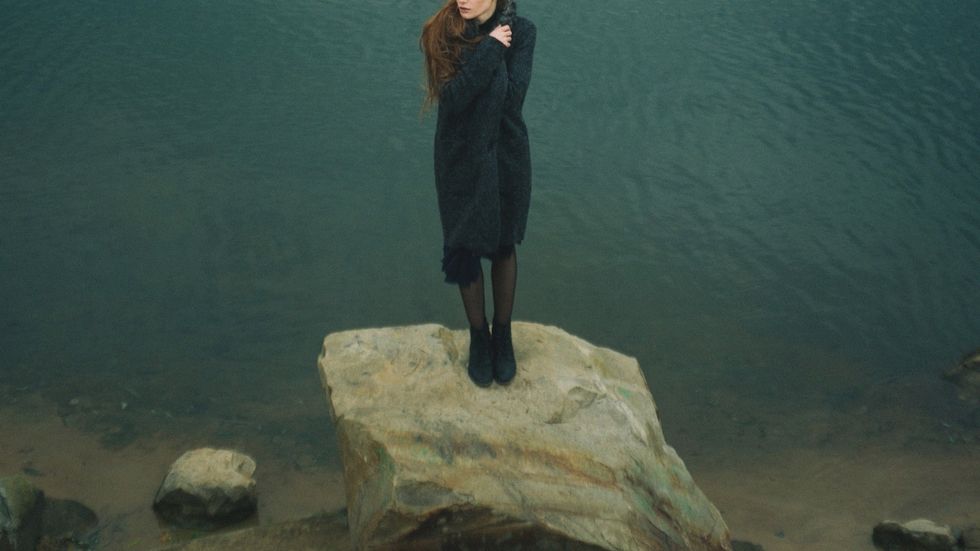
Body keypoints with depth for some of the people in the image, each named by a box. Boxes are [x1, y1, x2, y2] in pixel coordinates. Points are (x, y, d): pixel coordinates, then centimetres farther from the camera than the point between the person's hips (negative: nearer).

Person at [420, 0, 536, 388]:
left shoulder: (521, 32, -12)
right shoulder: (441, 33, -13)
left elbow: (512, 99, -21)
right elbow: (453, 97, -26)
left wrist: (491, 50, -21)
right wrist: (490, 47, -26)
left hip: (506, 155, 0)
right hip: (460, 159, 0)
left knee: (504, 246, 14)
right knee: (466, 248, 10)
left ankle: (503, 334, 33)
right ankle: (478, 337, 31)